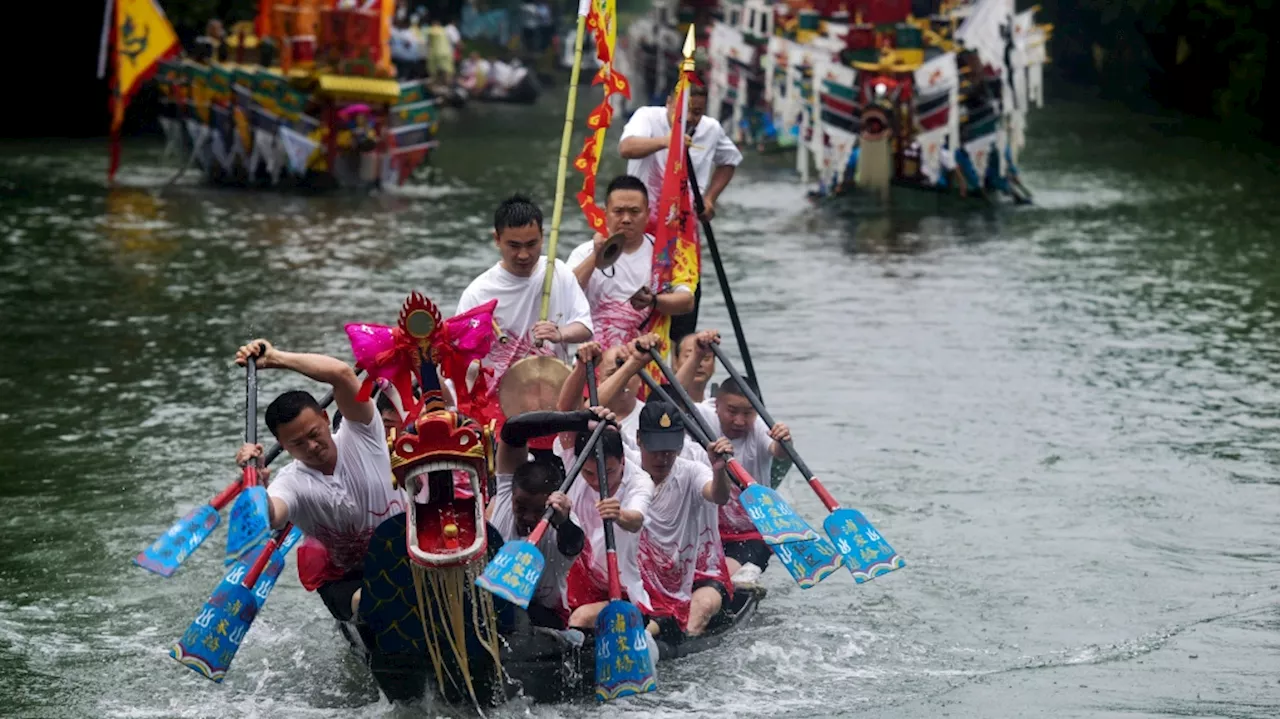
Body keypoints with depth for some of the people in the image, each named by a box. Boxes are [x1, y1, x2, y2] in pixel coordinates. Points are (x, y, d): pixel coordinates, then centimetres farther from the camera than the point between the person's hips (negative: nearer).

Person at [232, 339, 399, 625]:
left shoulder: (360, 437, -10)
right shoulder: (291, 482, -13)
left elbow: (342, 373, -26)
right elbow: (269, 518, -36)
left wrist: (275, 358, -26)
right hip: (346, 579, -2)